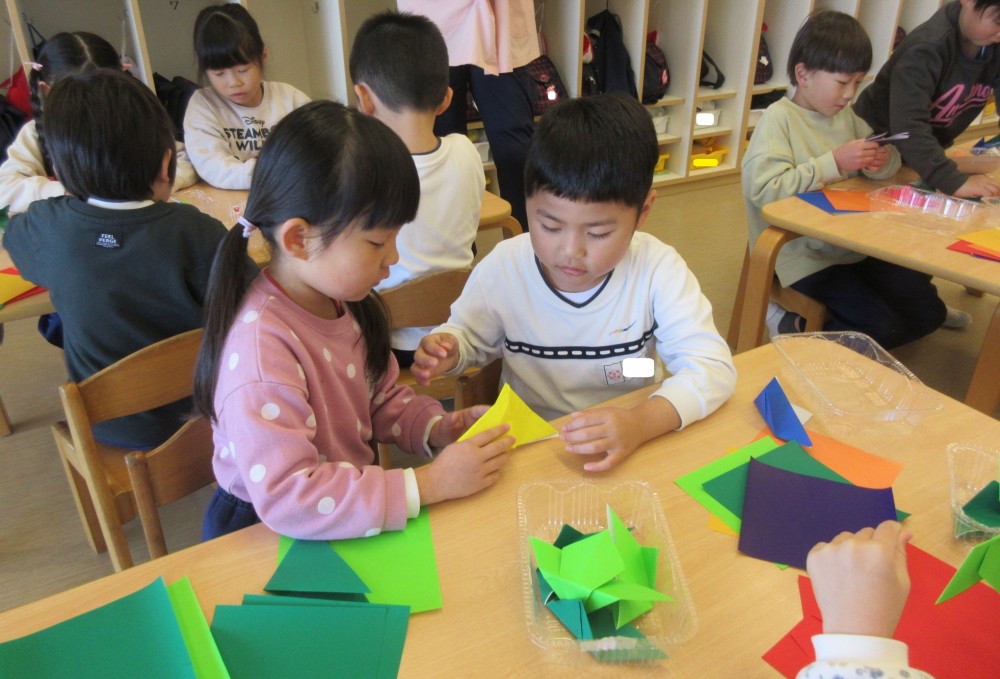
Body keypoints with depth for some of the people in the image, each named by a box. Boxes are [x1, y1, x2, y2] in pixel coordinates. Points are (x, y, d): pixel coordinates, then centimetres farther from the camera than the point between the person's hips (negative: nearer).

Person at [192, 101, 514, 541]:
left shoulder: (346, 300, -3)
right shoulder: (261, 346, -28)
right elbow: (286, 499, -31)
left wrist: (437, 429, -7)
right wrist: (428, 484, -30)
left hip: (352, 506, 7)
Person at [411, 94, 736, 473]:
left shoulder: (657, 269, -14)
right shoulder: (502, 268, -10)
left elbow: (712, 367, -18)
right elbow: (471, 336, 7)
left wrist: (642, 422, -35)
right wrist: (448, 349, -16)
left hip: (634, 450, 0)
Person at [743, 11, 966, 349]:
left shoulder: (847, 115, 9)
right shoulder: (779, 118, -13)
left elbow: (890, 159, 18)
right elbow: (763, 190, -25)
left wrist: (883, 161, -7)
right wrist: (834, 163, -25)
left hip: (857, 245, 8)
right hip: (807, 255, -8)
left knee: (928, 313, 9)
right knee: (884, 327, -14)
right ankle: (793, 327, 4)